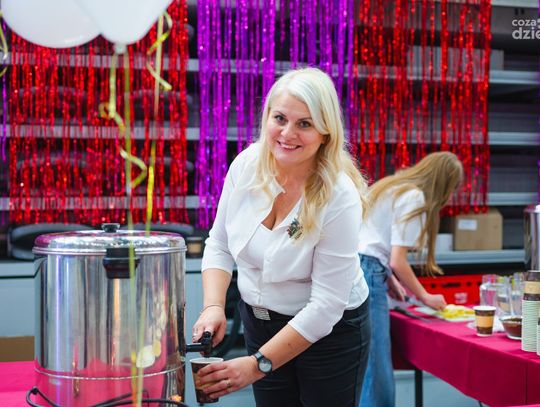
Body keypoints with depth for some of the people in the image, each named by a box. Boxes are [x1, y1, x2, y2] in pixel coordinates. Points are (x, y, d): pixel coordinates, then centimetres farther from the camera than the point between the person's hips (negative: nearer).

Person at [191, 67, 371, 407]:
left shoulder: (340, 198, -26)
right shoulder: (246, 165, -12)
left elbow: (326, 305, -24)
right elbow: (219, 244, 1)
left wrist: (258, 365, -25)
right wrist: (213, 307, -15)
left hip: (331, 331, -4)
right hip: (259, 322, 4)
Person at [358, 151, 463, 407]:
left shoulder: (390, 187, 22)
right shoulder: (414, 197, -5)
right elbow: (398, 262, -9)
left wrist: (390, 280, 19)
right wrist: (426, 297, 4)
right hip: (365, 274, -9)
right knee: (376, 372, -6)